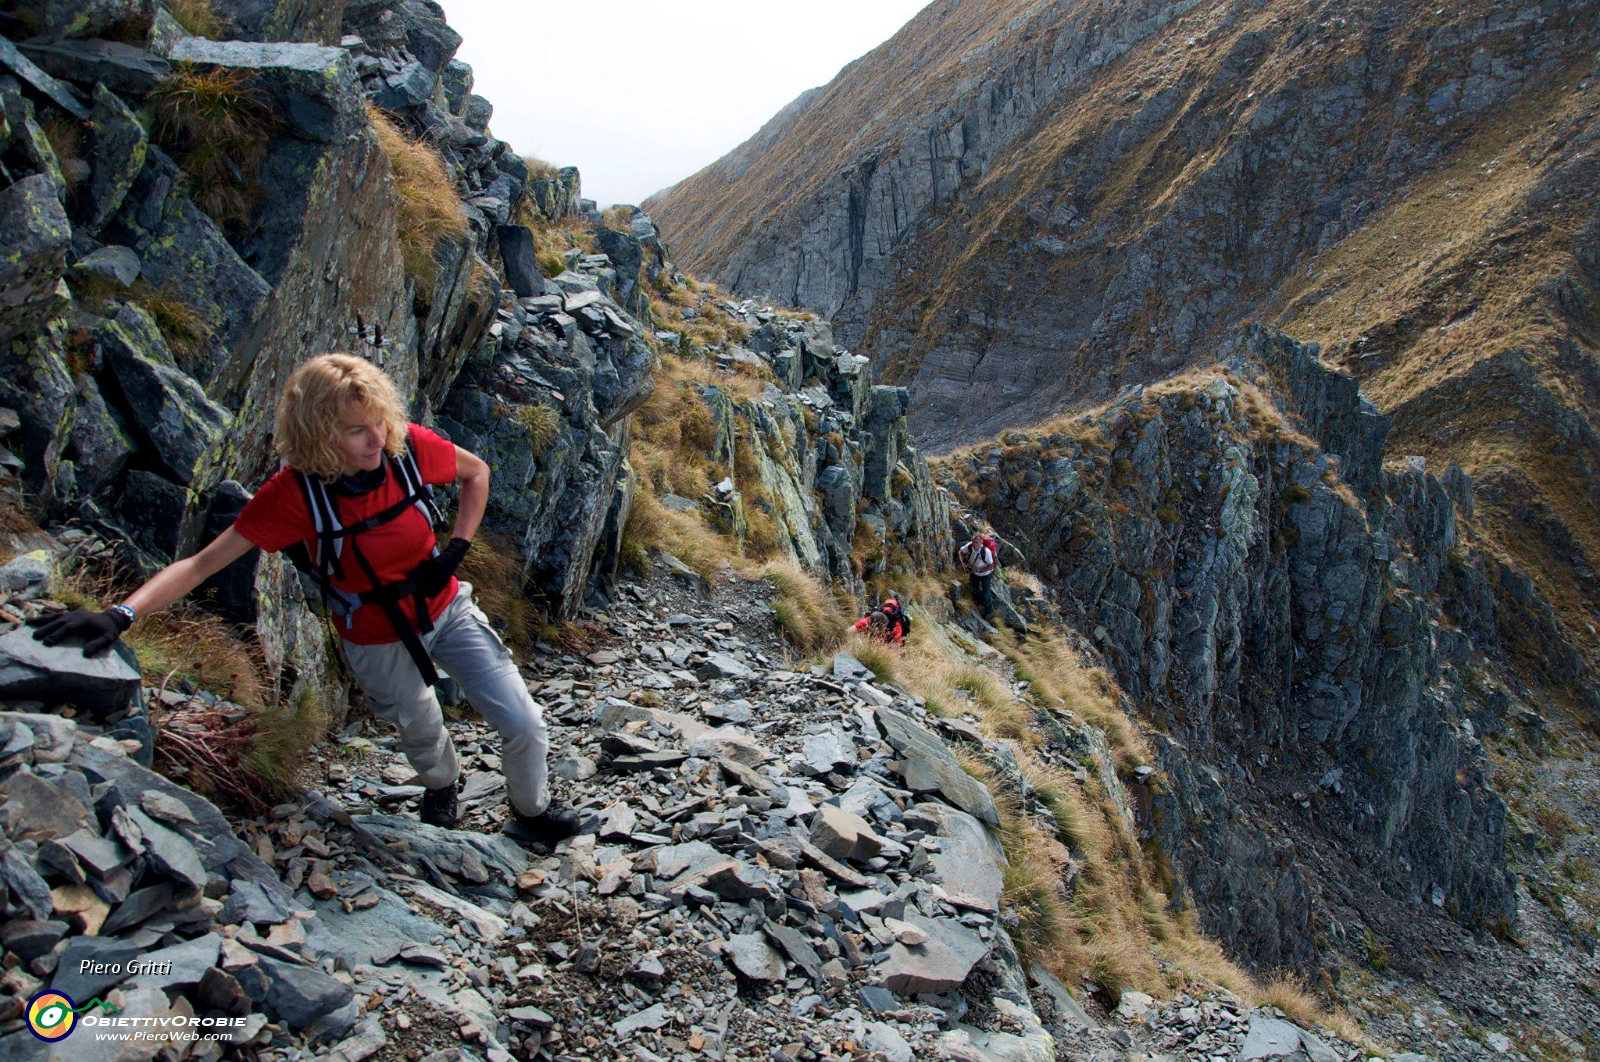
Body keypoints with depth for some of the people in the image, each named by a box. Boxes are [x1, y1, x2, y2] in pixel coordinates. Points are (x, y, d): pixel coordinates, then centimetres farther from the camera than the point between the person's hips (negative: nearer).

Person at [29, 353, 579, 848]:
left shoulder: (408, 446, -22)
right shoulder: (294, 493, -27)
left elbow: (476, 473, -1)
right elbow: (203, 562, -27)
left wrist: (455, 550, -10)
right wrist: (121, 614, -40)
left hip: (447, 609, 2)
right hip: (378, 642, -2)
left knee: (524, 725, 3)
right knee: (422, 732, 23)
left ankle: (532, 813, 36)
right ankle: (441, 786, 61)